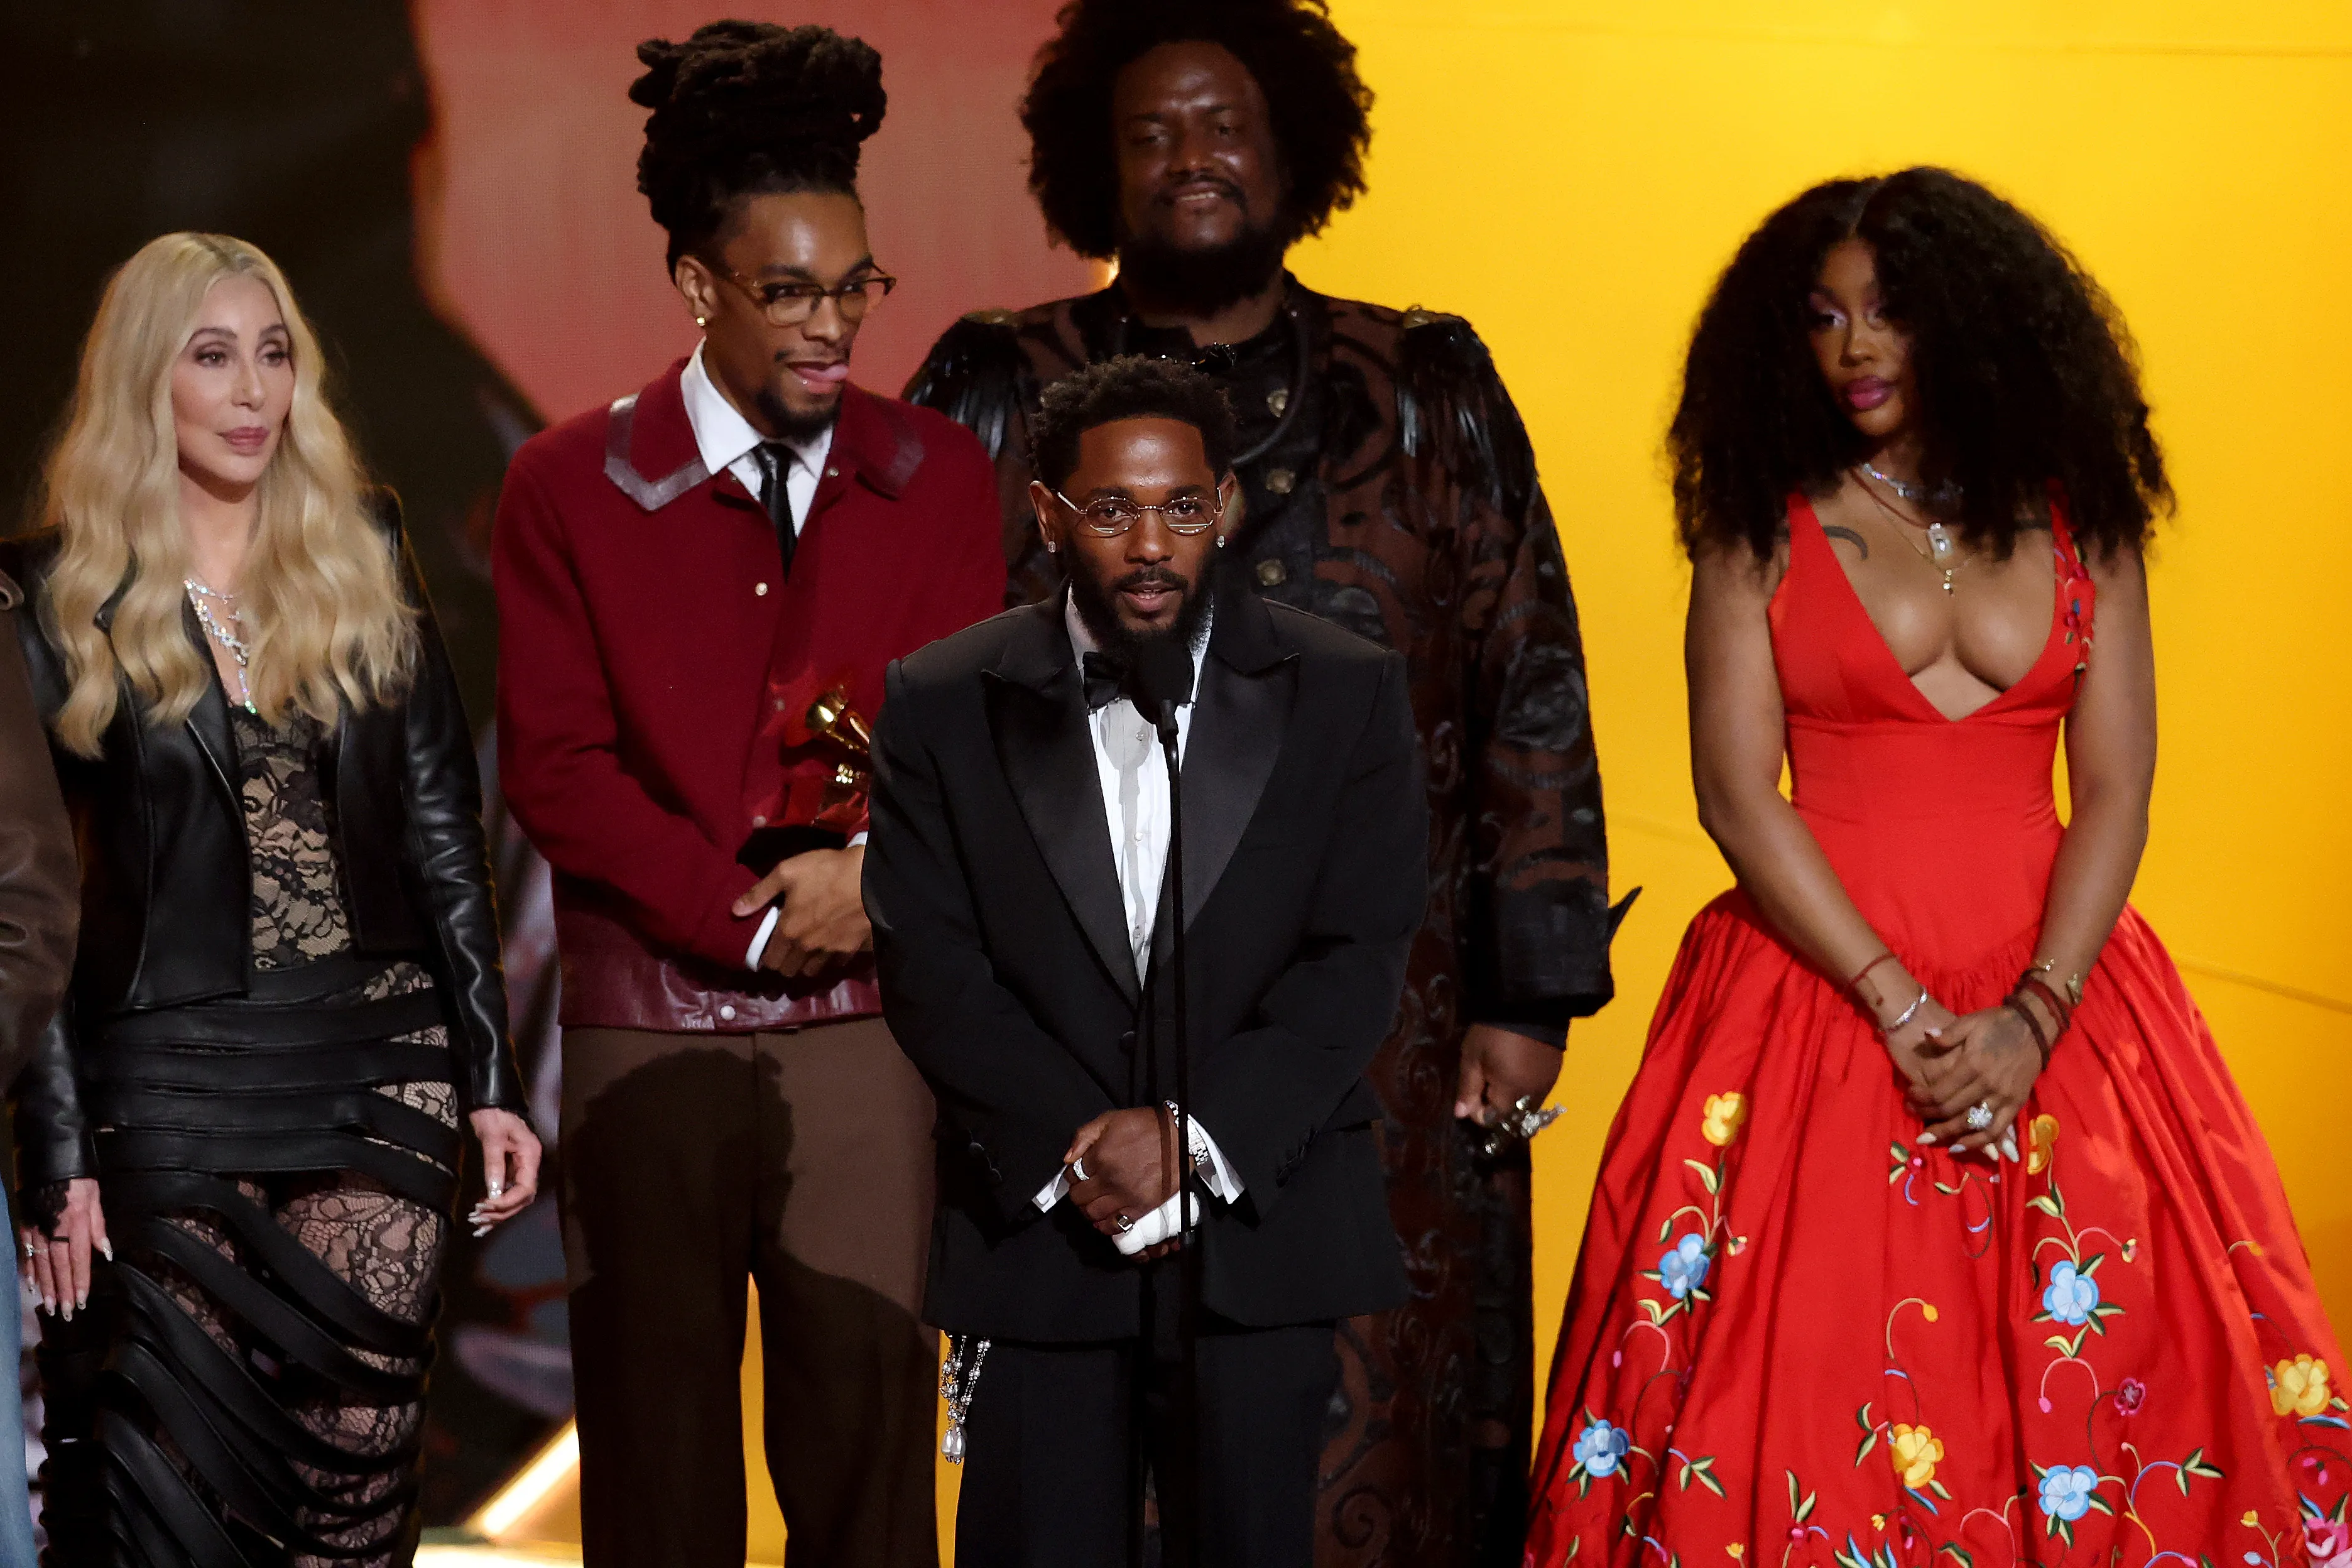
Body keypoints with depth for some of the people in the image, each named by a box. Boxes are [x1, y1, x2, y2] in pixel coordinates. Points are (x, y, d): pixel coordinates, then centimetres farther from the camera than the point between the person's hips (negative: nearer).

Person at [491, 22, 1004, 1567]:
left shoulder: (940, 480, 8)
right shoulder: (570, 488, 3)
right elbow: (554, 766, -3)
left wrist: (877, 870, -15)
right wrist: (748, 916, -9)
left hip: (869, 1017, 1)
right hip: (651, 1026, -1)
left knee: (869, 1417, -2)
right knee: (656, 1427, 4)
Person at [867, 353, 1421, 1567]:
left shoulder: (1344, 695, 3)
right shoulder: (943, 706, 3)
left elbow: (1359, 958, -3)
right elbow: (931, 968, -2)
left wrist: (1197, 1137, -14)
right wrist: (1073, 1155, -12)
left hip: (1262, 1244, 0)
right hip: (1036, 1231, 0)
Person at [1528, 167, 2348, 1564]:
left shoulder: (2079, 520, 6)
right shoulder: (1763, 526, 2)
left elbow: (2117, 793, 1)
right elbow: (1738, 794, -5)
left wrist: (2034, 1018, -12)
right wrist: (1896, 1004, -13)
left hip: (2052, 986, 2)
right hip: (1821, 972, -1)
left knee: (2085, 1379, 0)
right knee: (1819, 1374, -4)